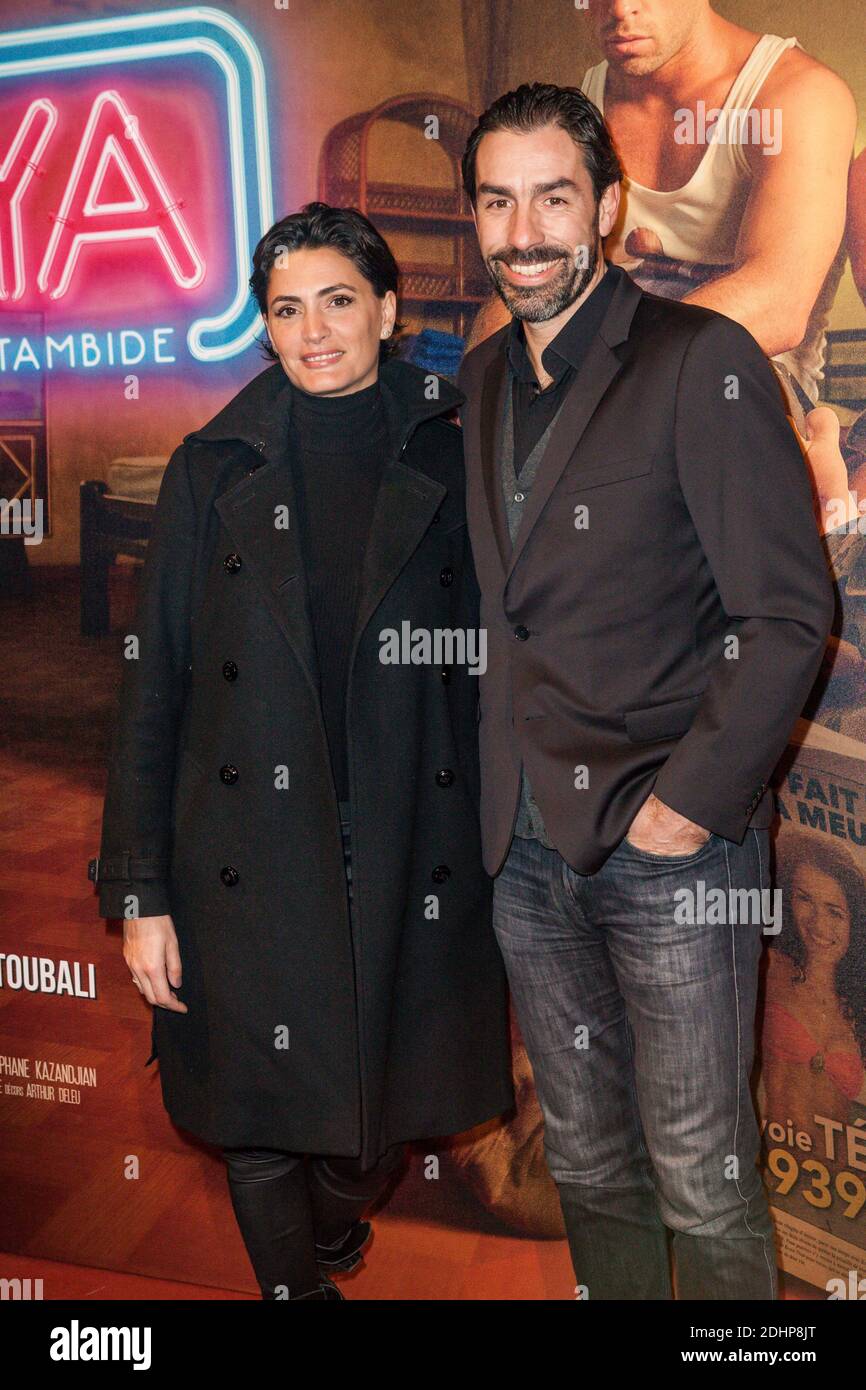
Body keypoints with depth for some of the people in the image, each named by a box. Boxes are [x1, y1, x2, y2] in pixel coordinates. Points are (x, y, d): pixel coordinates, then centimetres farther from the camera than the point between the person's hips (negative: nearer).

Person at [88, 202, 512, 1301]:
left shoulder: (447, 462, 4)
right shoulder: (214, 468, 2)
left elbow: (484, 666, 7)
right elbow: (153, 685, 0)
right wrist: (140, 891, -5)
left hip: (411, 858, 1)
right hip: (250, 866, -1)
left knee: (391, 1098, 14)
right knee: (264, 1123, 8)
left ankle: (334, 1224, 48)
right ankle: (298, 1279, 37)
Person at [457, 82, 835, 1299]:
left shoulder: (701, 362, -9)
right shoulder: (483, 379, 12)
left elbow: (789, 612, -13)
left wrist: (692, 802, -15)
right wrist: (505, 791, 8)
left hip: (674, 841, -6)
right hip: (528, 842, 6)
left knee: (701, 1176, 5)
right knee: (585, 1156, 18)